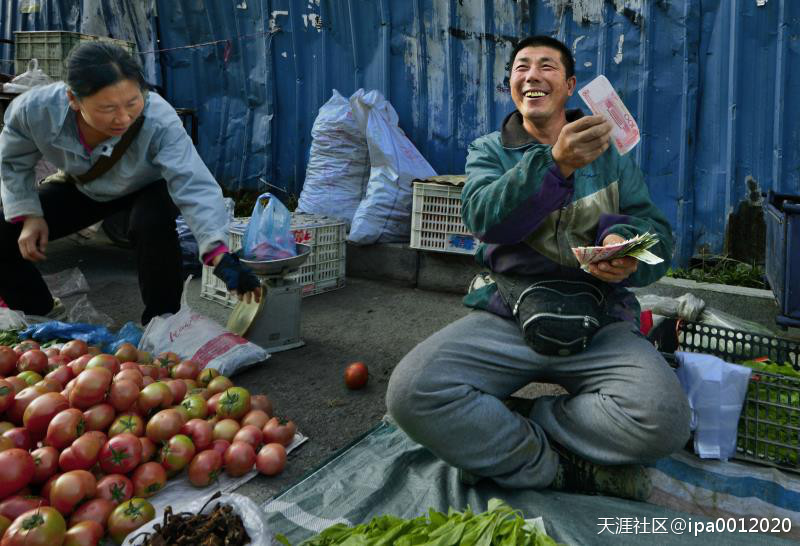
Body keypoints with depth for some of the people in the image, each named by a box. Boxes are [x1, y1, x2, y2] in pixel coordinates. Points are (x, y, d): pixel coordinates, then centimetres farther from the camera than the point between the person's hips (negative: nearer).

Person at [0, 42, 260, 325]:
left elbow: (194, 186, -52)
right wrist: (28, 215, -18)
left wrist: (221, 255, -65)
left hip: (148, 188, -3)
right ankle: (41, 313, 24)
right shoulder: (34, 110, -31)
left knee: (152, 225, -38)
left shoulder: (159, 121, -42)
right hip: (80, 187, 4)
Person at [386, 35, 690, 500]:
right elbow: (483, 215, -11)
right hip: (505, 317, 0)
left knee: (663, 419, -29)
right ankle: (569, 468, -12)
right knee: (411, 391, -27)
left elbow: (660, 235, 7)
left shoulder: (611, 153, 16)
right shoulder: (489, 151, 12)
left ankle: (490, 437, -10)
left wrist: (623, 240, -19)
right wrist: (556, 163, -27)